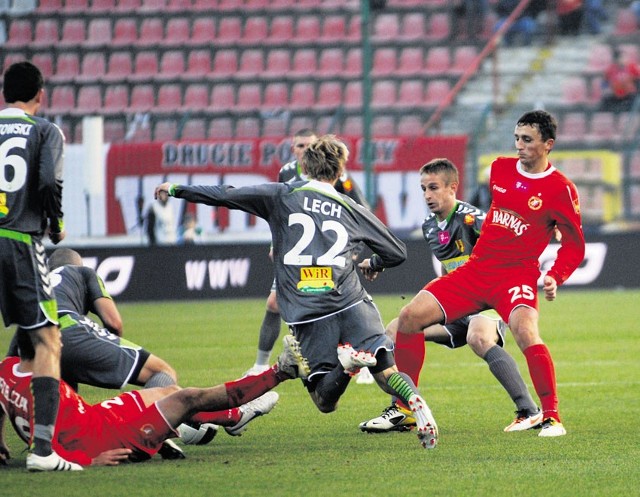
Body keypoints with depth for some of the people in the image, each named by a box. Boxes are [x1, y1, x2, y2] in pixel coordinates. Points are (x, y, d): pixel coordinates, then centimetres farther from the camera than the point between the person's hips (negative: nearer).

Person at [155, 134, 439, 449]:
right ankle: (415, 403, -36)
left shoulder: (282, 196, 11)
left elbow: (225, 196, 9)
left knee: (325, 401, 5)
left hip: (307, 315, -1)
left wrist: (177, 190, 22)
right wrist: (372, 264, 45)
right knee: (387, 374, 0)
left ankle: (346, 362, -29)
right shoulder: (353, 210, 17)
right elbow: (396, 253, 23)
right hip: (351, 303, 1)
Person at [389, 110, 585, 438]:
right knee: (410, 316, -6)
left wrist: (555, 278, -18)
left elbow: (574, 245, -3)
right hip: (476, 270, 6)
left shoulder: (561, 189, -8)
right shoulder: (500, 168, 8)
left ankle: (551, 417, -21)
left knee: (525, 331, -34)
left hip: (517, 275, -6)